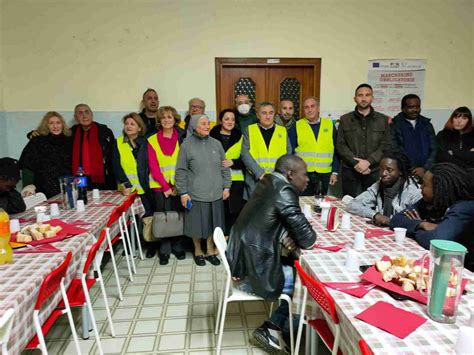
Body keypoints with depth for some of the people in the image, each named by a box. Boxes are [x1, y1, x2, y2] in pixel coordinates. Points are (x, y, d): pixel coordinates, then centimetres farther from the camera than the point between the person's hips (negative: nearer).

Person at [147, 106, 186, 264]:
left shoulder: (182, 138, 3)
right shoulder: (152, 140, 4)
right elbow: (153, 167, 0)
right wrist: (165, 186, -9)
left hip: (177, 185, 0)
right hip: (160, 186, 0)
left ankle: (176, 246, 23)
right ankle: (164, 249, 14)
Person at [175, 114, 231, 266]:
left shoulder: (216, 143, 5)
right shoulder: (187, 145, -5)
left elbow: (224, 167, 10)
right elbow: (181, 171, -4)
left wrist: (226, 187, 7)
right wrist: (183, 192, -6)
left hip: (215, 193, 3)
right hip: (196, 194, -3)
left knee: (212, 223, 12)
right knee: (198, 224, 8)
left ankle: (210, 251, 30)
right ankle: (198, 251, 30)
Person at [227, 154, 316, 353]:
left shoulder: (268, 183, 6)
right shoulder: (284, 190, -19)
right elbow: (307, 239, -18)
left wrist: (285, 235, -3)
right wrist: (292, 236, 3)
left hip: (241, 261, 9)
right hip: (253, 273, -9)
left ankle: (272, 327, 24)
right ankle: (272, 328, 20)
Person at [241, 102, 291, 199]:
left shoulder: (283, 131, 11)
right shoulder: (249, 130, 6)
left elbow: (288, 156, 9)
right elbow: (245, 154, -3)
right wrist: (260, 173, -14)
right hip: (255, 180, -1)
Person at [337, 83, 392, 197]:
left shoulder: (383, 120, 9)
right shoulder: (345, 119, 8)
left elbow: (386, 146, 2)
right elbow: (340, 146, 1)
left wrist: (368, 161, -12)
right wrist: (356, 163, -11)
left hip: (375, 172, 0)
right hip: (350, 171, 0)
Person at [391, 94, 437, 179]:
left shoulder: (427, 124, 15)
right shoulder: (394, 125, 1)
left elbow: (433, 149, 11)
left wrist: (425, 168, -4)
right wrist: (413, 170, -9)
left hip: (426, 171, 3)